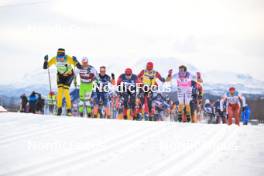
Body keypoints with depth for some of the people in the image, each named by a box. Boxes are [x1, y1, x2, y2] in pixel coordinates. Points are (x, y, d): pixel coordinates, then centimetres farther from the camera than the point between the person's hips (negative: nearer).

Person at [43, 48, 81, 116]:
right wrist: (45, 60, -32)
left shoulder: (68, 58, -31)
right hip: (60, 75, 3)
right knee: (60, 90, -15)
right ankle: (59, 108, -4)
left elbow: (79, 66, -34)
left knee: (66, 91, -16)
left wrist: (75, 61, -51)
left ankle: (69, 109, -4)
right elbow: (45, 67, -15)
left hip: (69, 75, -3)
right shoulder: (54, 59, -22)